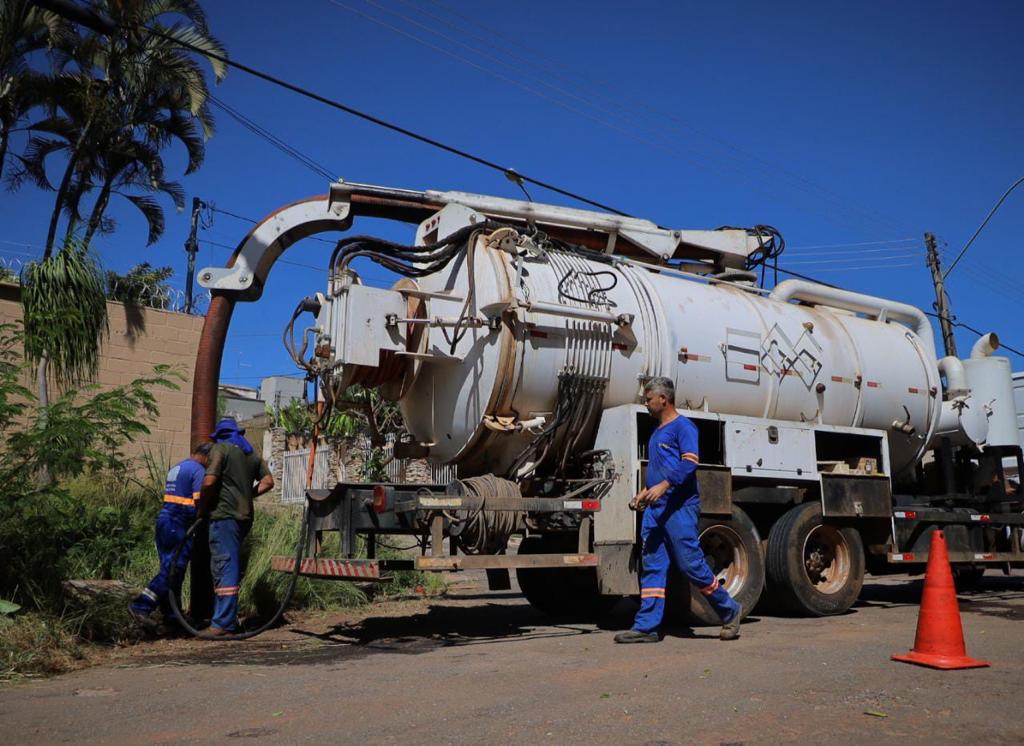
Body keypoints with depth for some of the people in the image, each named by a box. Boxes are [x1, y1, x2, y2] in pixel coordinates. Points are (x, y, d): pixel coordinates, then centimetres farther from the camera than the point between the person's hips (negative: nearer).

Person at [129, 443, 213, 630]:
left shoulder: (175, 468, 20)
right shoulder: (198, 470, -9)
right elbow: (199, 501, -17)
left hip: (164, 518, 10)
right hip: (179, 525, -10)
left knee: (169, 567, 13)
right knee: (173, 569, -7)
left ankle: (170, 612, 18)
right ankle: (141, 606, -10)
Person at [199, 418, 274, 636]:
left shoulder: (220, 449, -5)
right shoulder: (252, 454, 17)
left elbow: (209, 481, -16)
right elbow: (268, 481, 15)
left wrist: (202, 507, -3)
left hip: (224, 515, -7)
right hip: (244, 517, 7)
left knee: (225, 568, -8)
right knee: (232, 567, 16)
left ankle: (223, 623, -9)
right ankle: (227, 617, 22)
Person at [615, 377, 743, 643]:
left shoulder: (683, 426, -5)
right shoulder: (657, 433, 22)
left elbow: (690, 462, -18)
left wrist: (664, 486, -26)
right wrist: (645, 491, 17)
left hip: (679, 506, -9)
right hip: (655, 508, 9)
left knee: (691, 564, -5)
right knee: (652, 566, 4)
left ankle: (729, 611, 14)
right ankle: (646, 627, 5)